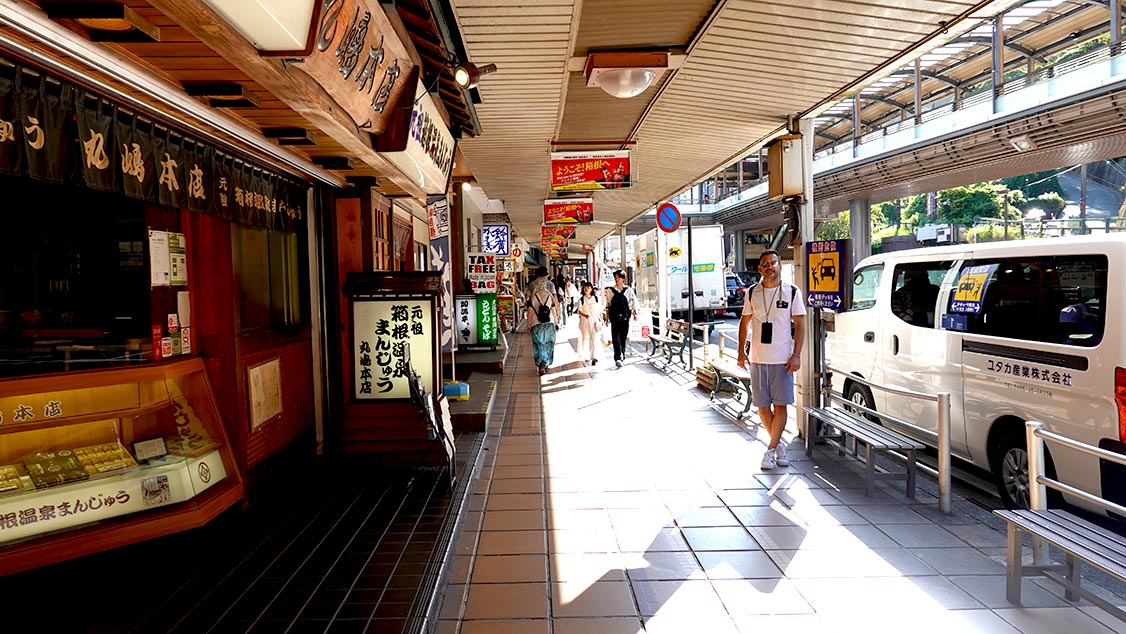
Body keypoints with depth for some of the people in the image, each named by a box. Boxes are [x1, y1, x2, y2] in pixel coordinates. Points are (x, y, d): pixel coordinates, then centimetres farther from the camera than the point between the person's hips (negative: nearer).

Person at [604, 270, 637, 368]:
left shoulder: (628, 290, 4)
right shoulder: (611, 290, 5)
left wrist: (635, 313, -9)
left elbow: (634, 301, 3)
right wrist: (607, 318, 8)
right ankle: (618, 358, -16)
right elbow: (608, 305, 9)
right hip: (614, 318, -1)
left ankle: (622, 356, 24)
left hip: (625, 317, 1)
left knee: (623, 338, 9)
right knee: (616, 338, -10)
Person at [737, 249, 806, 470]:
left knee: (780, 405, -2)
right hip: (758, 359, 3)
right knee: (762, 407, 6)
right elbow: (744, 322, 14)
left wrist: (796, 355, -9)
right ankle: (778, 446, 23)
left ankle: (770, 450, 6)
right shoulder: (752, 293, 7)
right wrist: (741, 352, 6)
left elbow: (799, 324, -1)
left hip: (782, 359, -2)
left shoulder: (792, 292, 0)